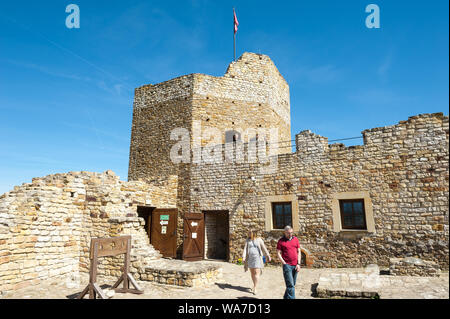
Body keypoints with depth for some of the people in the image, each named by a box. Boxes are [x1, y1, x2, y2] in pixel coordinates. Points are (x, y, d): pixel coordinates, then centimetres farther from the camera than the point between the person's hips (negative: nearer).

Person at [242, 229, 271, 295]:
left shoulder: (259, 240, -3)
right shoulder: (248, 240, 4)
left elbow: (264, 248, 1)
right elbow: (245, 248, -3)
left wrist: (268, 256, 1)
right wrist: (243, 257, -14)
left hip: (257, 258, -3)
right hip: (250, 258, 3)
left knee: (256, 272, -9)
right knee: (252, 272, 10)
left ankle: (255, 288, -5)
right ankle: (255, 285, 28)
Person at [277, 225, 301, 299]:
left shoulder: (295, 239, 9)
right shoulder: (281, 241, -2)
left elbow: (299, 252, 10)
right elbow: (278, 253, -2)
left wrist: (298, 264, 2)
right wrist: (284, 263, -9)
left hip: (295, 265, 5)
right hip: (287, 265, -4)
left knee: (292, 284, 13)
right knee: (290, 285, -8)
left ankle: (286, 297, 29)